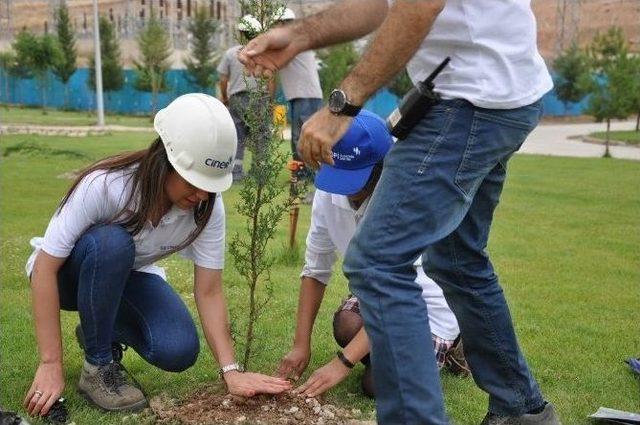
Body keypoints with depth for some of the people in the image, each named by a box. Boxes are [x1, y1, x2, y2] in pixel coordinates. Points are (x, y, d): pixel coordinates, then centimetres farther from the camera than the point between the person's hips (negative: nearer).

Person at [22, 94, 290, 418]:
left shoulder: (208, 206, -24)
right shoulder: (105, 185, -35)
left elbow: (209, 292, -20)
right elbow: (45, 268, -31)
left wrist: (231, 371, -29)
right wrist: (50, 365, -32)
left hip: (128, 276, 3)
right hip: (68, 272, -3)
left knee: (179, 352, -21)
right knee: (113, 243, -37)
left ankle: (102, 329, 10)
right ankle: (97, 365, -16)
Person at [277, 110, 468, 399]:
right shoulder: (329, 194, -16)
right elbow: (315, 270, -8)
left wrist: (341, 363, -37)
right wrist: (301, 345, -12)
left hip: (425, 302, -5)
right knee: (346, 324, -28)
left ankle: (448, 342, 9)